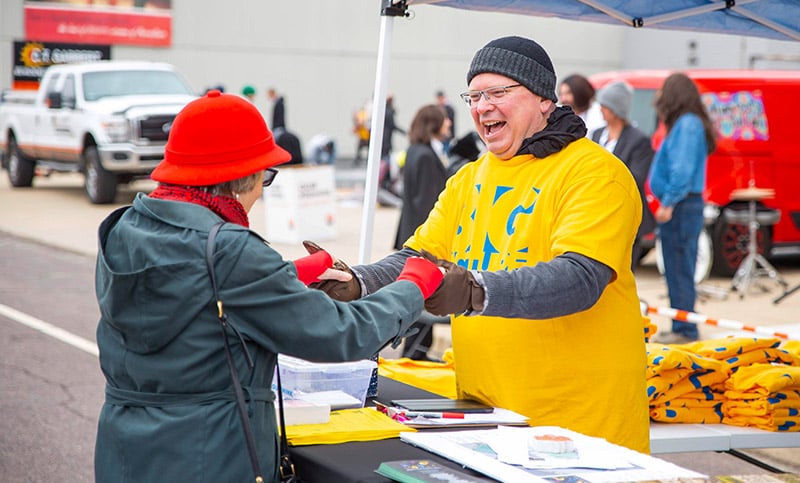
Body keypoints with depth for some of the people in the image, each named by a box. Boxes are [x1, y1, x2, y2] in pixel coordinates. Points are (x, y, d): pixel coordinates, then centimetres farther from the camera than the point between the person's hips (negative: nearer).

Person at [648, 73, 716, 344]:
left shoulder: (688, 124, -13)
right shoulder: (684, 124, 15)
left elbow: (682, 169, -20)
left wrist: (669, 202, -20)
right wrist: (667, 202, 10)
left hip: (682, 207, -10)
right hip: (679, 206, 10)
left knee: (679, 268, -5)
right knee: (677, 268, 13)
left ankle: (685, 330, 0)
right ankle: (682, 328, 19)